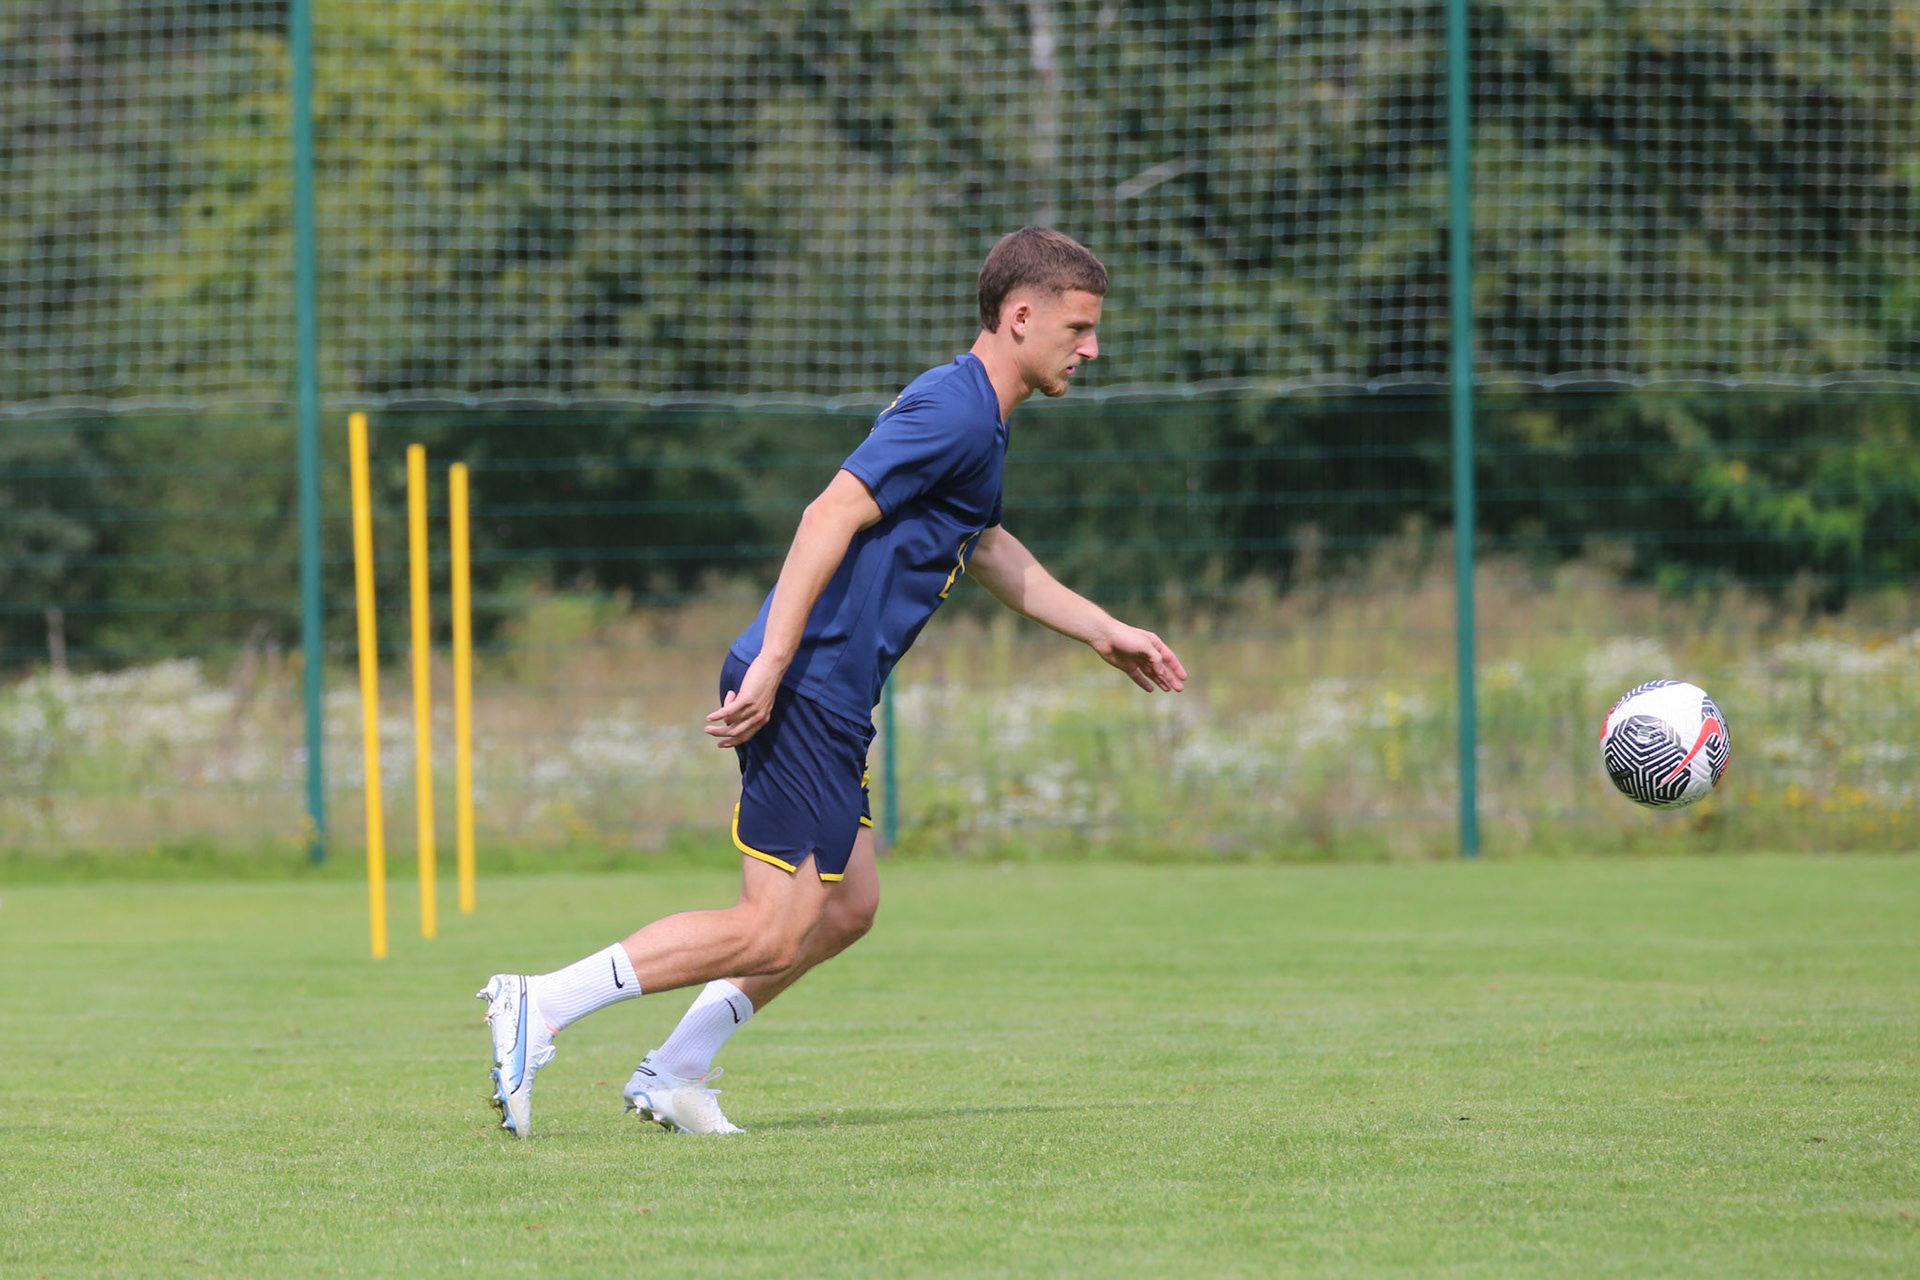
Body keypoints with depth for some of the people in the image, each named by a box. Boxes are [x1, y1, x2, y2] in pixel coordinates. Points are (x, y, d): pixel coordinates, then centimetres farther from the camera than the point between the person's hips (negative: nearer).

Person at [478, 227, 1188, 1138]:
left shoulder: (978, 419, 20)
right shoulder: (955, 409, -13)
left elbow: (985, 551, 37)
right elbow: (832, 515, -22)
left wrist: (1107, 633, 40)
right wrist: (770, 667, -27)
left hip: (829, 699, 11)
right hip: (803, 688, -11)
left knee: (848, 906, 15)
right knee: (774, 933, -11)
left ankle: (673, 1075, 19)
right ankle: (538, 1008, -11)